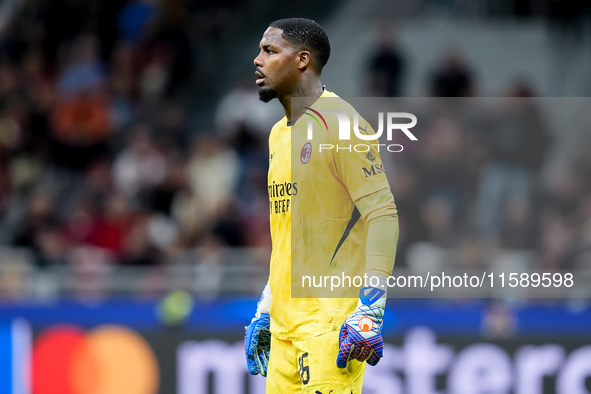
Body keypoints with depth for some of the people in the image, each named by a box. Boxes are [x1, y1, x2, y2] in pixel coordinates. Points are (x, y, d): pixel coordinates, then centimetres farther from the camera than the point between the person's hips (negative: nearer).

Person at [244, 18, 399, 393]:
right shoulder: (279, 134, 18)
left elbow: (382, 215, -14)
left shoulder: (341, 125, -9)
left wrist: (370, 311, -20)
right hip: (285, 323, 8)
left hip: (331, 321, -8)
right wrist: (265, 308, 23)